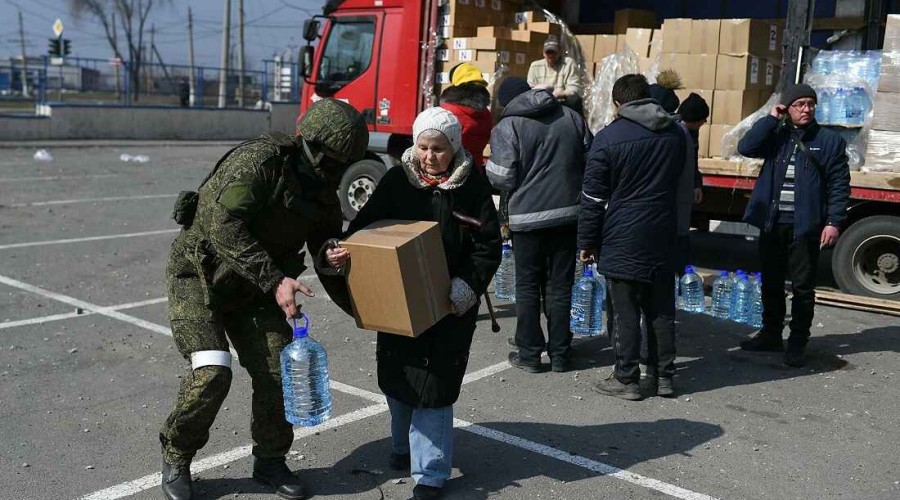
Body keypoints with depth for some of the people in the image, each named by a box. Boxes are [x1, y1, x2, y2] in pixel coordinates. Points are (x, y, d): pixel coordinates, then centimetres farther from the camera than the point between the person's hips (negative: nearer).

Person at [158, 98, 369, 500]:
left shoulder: (323, 191, -2)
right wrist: (274, 280, -39)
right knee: (212, 372, -19)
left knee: (278, 370, -2)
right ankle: (175, 459, 6)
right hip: (198, 274, -6)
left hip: (252, 288, 7)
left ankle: (269, 461, 18)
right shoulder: (261, 160, -25)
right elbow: (224, 227, -34)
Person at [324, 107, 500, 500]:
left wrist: (467, 286, -19)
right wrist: (340, 251, -20)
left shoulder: (473, 184, -7)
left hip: (451, 302, -3)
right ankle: (404, 447, 39)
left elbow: (488, 245, -7)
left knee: (435, 382, -3)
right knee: (397, 376, 13)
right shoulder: (397, 179, -1)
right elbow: (367, 223, -1)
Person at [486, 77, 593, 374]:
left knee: (528, 287, 9)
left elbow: (501, 178, -14)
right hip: (568, 214, 4)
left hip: (528, 217, -4)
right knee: (561, 286, 11)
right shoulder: (571, 118, 5)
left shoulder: (508, 126, -8)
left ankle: (530, 354, 13)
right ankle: (560, 354, 18)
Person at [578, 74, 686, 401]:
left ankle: (626, 379, 7)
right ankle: (664, 376, 19)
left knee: (625, 311, 1)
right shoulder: (675, 134, 8)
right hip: (662, 238, 5)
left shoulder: (608, 138, -9)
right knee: (662, 309, 11)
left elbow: (593, 198, -8)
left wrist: (587, 242, -2)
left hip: (622, 240, -5)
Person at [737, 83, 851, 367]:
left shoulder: (830, 141, 0)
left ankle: (797, 344, 13)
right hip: (772, 224, 3)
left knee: (802, 287, 3)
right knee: (771, 283, 13)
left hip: (805, 227, -3)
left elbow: (839, 185, -2)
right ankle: (771, 335, 27)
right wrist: (771, 119, -8)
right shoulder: (776, 136, 7)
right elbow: (746, 148, -10)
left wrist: (833, 222, -10)